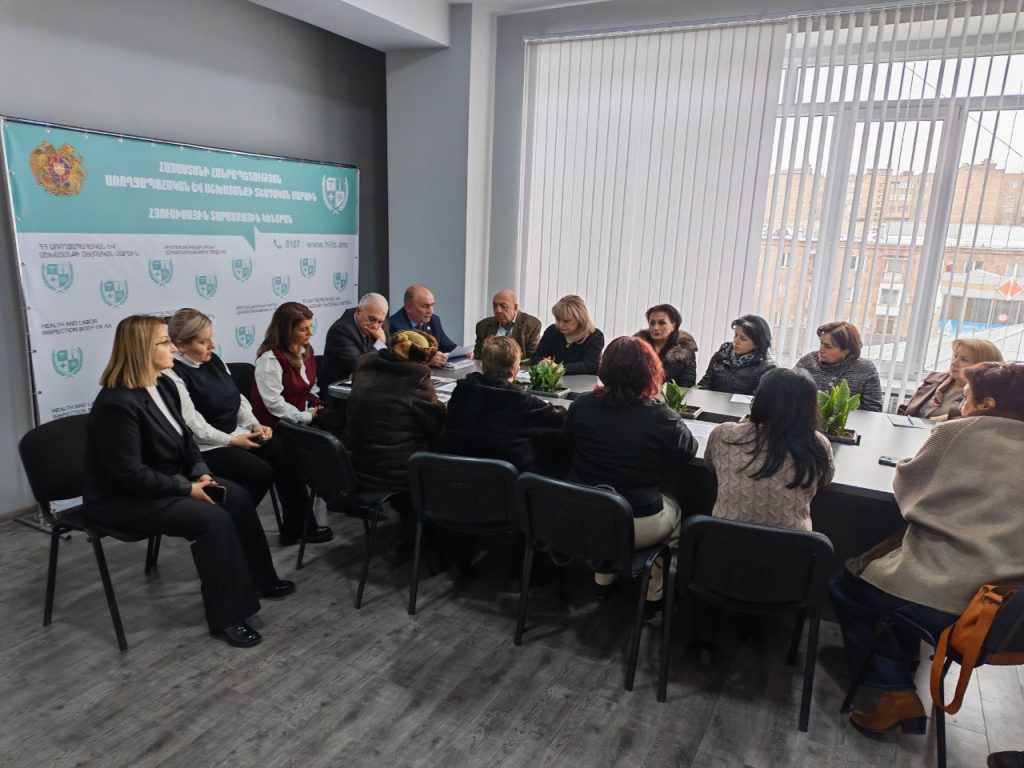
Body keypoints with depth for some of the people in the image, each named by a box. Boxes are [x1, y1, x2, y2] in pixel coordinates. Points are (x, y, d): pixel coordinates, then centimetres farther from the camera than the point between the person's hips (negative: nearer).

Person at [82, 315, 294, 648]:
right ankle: (226, 617, -12)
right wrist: (187, 489, -22)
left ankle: (259, 579, 12)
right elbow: (130, 474, -27)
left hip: (167, 479, 9)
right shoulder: (117, 403, -27)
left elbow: (185, 436, 11)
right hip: (122, 497, -9)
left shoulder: (164, 386, 2)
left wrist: (201, 472, -6)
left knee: (237, 498, -2)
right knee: (212, 519, -24)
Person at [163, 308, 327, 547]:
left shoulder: (213, 360, 9)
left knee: (286, 456, -12)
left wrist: (256, 424, -2)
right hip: (207, 447, -7)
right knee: (261, 472, -24)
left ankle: (297, 526, -3)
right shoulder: (173, 375, -16)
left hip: (237, 433, 8)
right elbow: (193, 426, -21)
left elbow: (237, 398, 13)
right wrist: (232, 441, -20)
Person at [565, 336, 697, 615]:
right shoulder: (661, 417, -19)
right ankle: (654, 594, 35)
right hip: (636, 524, -3)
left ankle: (603, 577, 37)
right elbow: (690, 449, 1)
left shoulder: (581, 405, -10)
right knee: (675, 509, 28)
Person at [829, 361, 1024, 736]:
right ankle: (905, 650, 32)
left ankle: (897, 691, 9)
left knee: (845, 586, 17)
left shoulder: (959, 433, -7)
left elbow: (907, 484, 6)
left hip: (946, 600, -6)